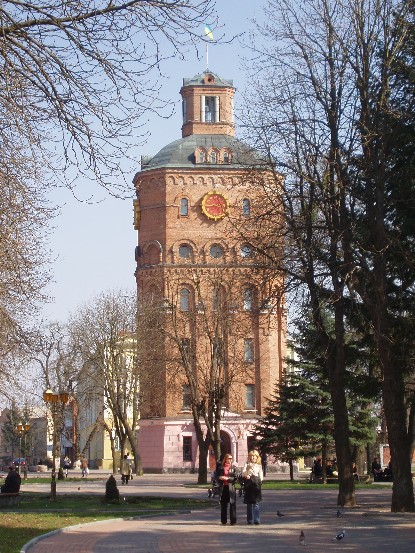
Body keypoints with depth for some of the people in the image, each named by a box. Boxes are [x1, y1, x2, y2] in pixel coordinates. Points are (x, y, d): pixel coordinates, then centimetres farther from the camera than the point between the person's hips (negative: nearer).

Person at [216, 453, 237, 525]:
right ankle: (224, 521, 16)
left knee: (232, 504, -4)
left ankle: (233, 521, -1)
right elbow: (217, 476, 10)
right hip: (223, 487, 2)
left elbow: (235, 478, -3)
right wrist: (220, 478, -10)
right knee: (223, 504, 7)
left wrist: (228, 478, -14)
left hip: (231, 487, -2)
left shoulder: (233, 467, 3)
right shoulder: (220, 467, 7)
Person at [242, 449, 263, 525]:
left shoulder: (259, 466, 13)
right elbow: (243, 474, 0)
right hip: (248, 486, 1)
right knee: (249, 504, 2)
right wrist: (247, 470, -17)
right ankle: (249, 520, 8)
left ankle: (256, 520, -15)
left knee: (256, 503, -10)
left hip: (256, 486, -1)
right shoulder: (247, 465, 12)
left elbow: (261, 478, 11)